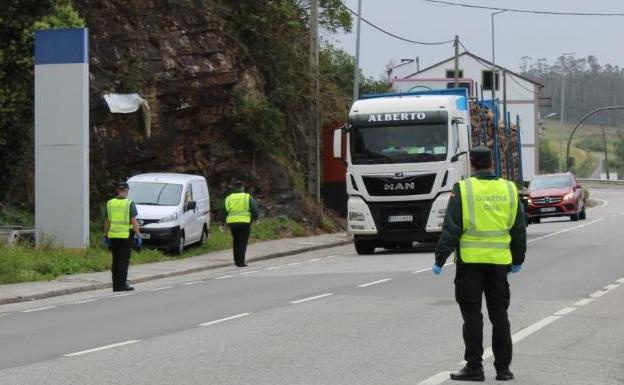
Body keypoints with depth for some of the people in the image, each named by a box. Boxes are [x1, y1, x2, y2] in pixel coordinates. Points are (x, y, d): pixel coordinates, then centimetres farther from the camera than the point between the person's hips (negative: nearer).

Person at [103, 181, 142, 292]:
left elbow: (107, 221, 9)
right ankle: (122, 284, -3)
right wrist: (138, 236, -6)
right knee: (124, 261, -1)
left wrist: (105, 235, 16)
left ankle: (116, 285, 11)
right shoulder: (130, 204, -8)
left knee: (116, 261, 10)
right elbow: (134, 222, -11)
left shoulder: (110, 203, 5)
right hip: (126, 236, -4)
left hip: (113, 236, 4)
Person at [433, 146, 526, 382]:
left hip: (470, 261, -4)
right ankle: (503, 367, 14)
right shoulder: (508, 189, 6)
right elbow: (519, 229, 12)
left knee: (472, 314, 2)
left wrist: (440, 258, -5)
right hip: (499, 261, 4)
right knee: (499, 314, 11)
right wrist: (517, 260, 22)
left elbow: (451, 228, -10)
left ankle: (474, 367, 1)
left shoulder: (463, 189, -7)